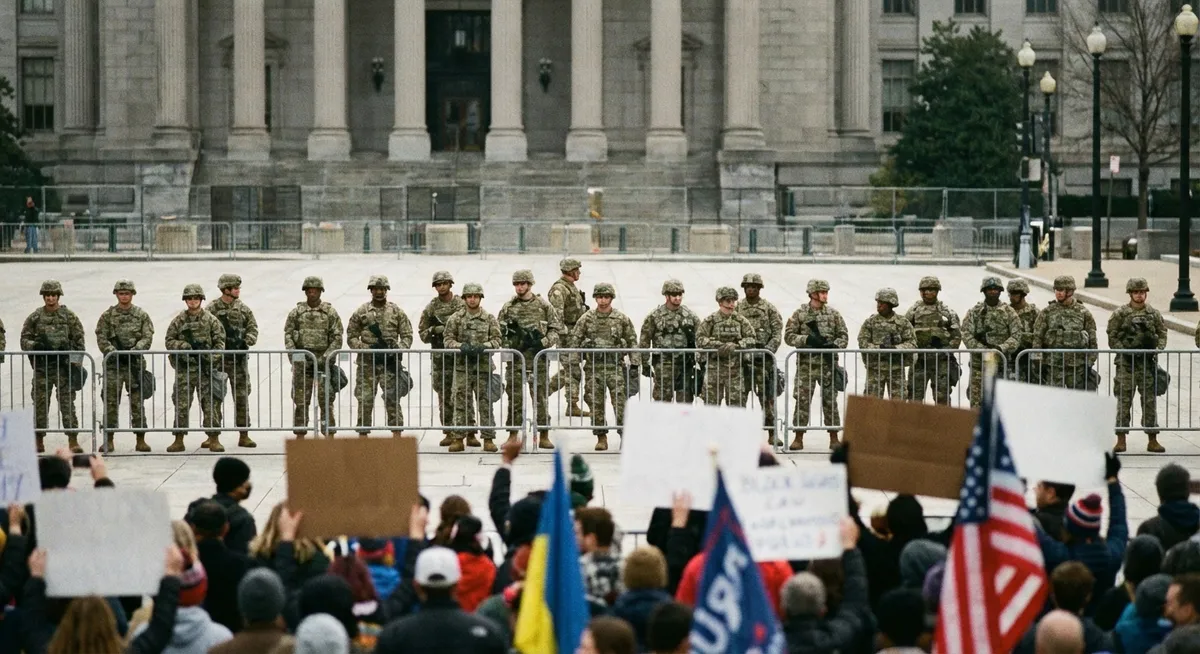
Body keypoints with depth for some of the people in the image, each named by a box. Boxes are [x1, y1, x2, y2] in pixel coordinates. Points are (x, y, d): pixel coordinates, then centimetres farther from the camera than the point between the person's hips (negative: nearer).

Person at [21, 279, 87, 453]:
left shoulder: (69, 316, 3)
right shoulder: (35, 317, 6)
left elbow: (79, 341, 4)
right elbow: (24, 339, 8)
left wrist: (77, 364, -3)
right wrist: (35, 346, -14)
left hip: (64, 366, -2)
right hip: (41, 367, 2)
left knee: (67, 403, -6)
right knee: (40, 404, 5)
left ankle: (73, 440, -7)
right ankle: (39, 441, 12)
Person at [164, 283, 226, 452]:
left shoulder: (211, 320, 4)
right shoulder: (179, 320, 7)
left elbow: (220, 342, 4)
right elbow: (169, 341, 7)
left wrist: (213, 358, -10)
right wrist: (182, 345, -12)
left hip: (206, 368, -1)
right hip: (184, 368, 1)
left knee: (211, 403, -1)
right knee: (181, 404, 0)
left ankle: (214, 439, 4)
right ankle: (179, 440, 5)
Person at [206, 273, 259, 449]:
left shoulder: (243, 308, 7)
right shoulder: (211, 309, -4)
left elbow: (253, 327, 8)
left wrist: (248, 340, -10)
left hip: (239, 359, 3)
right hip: (217, 360, -3)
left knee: (242, 397, 3)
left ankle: (243, 436, 8)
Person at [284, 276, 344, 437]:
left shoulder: (330, 312, 3)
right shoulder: (296, 312, 7)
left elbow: (337, 338, 0)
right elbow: (288, 334, 4)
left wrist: (326, 357, -11)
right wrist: (294, 355, -9)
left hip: (323, 360, -2)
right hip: (302, 361, 2)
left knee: (326, 400, -5)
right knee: (301, 400, 4)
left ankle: (329, 435, -3)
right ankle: (300, 436, 10)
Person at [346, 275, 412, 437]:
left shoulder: (396, 311, 6)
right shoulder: (361, 312, 6)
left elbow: (407, 335, 7)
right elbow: (351, 336, 6)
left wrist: (399, 349, -11)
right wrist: (366, 349, -10)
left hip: (389, 363, -1)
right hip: (366, 363, 1)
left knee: (392, 399, -7)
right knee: (364, 401, 2)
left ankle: (397, 437, -4)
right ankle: (363, 437, 10)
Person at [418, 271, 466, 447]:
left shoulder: (462, 305, 1)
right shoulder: (430, 308, 8)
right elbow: (422, 333, 9)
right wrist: (434, 330, -11)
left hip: (461, 355, -2)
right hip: (440, 358, 2)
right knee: (444, 396, 3)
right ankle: (449, 432, 8)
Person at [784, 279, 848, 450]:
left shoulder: (833, 314, 6)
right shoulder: (800, 314, 1)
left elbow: (844, 336, 7)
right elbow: (788, 336, -2)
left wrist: (834, 346, -13)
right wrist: (807, 339, -17)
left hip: (828, 363, 1)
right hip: (806, 364, -1)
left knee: (830, 400, 3)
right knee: (802, 400, -2)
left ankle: (834, 438, 10)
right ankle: (798, 438, 4)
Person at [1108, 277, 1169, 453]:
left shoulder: (1154, 314, 7)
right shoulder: (1120, 314, -1)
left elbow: (1162, 333, 12)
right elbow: (1112, 338, -1)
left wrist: (1157, 349, -5)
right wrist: (1125, 351, -13)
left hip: (1148, 363, 2)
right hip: (1126, 363, -2)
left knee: (1150, 401, 4)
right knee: (1124, 401, -2)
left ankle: (1152, 440, 9)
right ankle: (1121, 440, 3)